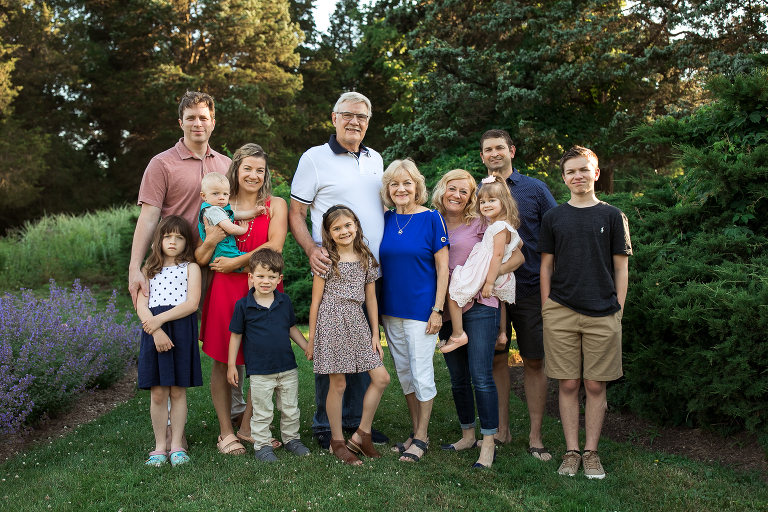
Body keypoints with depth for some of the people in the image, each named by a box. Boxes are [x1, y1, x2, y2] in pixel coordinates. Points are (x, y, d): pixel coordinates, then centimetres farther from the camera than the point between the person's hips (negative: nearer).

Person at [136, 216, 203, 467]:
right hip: (153, 331, 2)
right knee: (158, 393, 3)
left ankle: (177, 445, 16)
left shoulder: (191, 268, 6)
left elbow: (192, 303, -7)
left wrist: (160, 319, -15)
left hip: (182, 331, -1)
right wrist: (156, 331, -14)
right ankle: (159, 446, 15)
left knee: (178, 391, 4)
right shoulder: (149, 270, 12)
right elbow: (142, 306, 1)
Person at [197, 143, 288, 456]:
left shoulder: (275, 205, 7)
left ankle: (247, 427, 21)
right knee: (222, 360, 3)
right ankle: (226, 432, 17)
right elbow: (200, 259, 7)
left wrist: (236, 262, -11)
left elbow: (275, 246, -9)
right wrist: (211, 240, -13)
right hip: (226, 290, 0)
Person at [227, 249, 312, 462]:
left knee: (290, 409, 15)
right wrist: (231, 365, 0)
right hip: (259, 371, -3)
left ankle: (291, 438, 33)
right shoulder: (243, 305, -7)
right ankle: (262, 445, 22)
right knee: (262, 413, 6)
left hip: (288, 368, 3)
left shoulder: (284, 301, 3)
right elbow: (236, 335, 0)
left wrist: (307, 346, 4)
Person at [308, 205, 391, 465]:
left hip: (358, 324, 5)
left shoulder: (367, 259, 9)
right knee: (338, 384, 1)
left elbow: (371, 299, 12)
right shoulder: (326, 261, -3)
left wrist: (375, 335, 10)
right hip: (332, 324, -5)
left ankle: (362, 434, 15)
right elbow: (316, 301, -1)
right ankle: (337, 441, 17)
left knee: (382, 378, 1)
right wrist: (311, 339, 0)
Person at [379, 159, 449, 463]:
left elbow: (443, 267, -8)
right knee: (403, 372, 13)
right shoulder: (385, 220, 6)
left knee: (421, 372, -1)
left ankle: (422, 437, 15)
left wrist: (438, 309, -12)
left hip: (421, 309, -5)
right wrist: (376, 306, 9)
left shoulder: (431, 218, -7)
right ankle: (415, 432, 26)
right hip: (391, 310, 5)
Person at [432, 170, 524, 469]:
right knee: (457, 378, 12)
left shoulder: (481, 223, -1)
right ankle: (468, 435, 27)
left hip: (479, 306, -4)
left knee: (481, 377, -8)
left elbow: (517, 256, -2)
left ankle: (488, 444, 2)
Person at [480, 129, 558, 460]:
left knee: (534, 361, 4)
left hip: (529, 288, -1)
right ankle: (501, 430, 23)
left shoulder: (534, 190, 2)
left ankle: (535, 436, 15)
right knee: (496, 359, 8)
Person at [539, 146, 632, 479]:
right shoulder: (553, 218, 8)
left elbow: (621, 267, 6)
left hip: (602, 314, 0)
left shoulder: (612, 216, 5)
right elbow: (546, 266, 10)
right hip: (561, 313, 1)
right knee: (568, 385, 5)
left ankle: (591, 452, 19)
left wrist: (619, 310, 0)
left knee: (595, 386, 5)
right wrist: (547, 309, 4)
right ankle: (571, 451, 17)